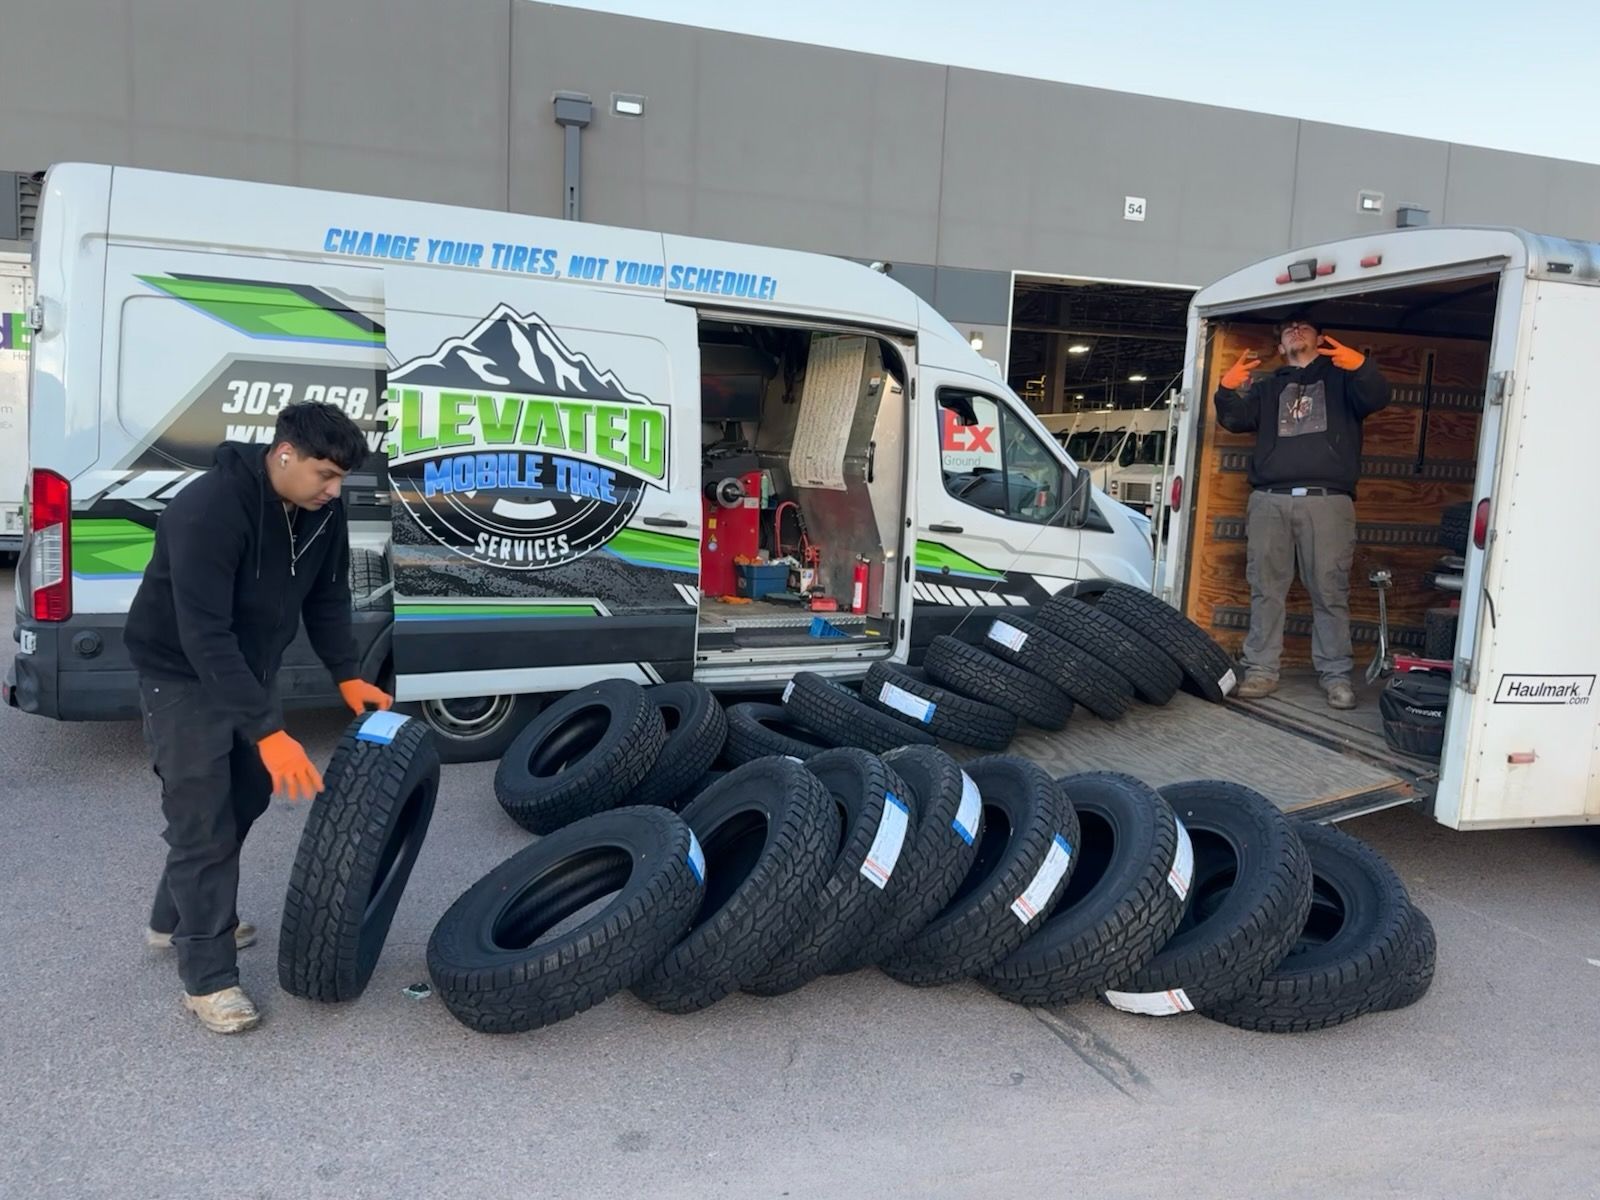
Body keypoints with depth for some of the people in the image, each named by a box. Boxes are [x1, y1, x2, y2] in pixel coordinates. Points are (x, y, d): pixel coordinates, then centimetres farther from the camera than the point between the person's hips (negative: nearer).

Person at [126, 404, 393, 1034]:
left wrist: (347, 676, -7)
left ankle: (175, 920, 38)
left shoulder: (320, 509, -10)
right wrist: (268, 730, -40)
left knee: (244, 797, 18)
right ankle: (208, 978, 7)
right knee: (203, 822, -6)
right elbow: (204, 636, -37)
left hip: (249, 668, 8)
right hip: (183, 675, -8)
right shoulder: (209, 510, -33)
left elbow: (327, 596, 3)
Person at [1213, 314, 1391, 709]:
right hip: (1270, 500, 3)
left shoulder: (1341, 376, 17)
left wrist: (1360, 366, -22)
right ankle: (1261, 670, 5)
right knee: (1265, 588, 1)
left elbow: (1376, 398, -2)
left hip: (1327, 500, -3)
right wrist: (1228, 389, -8)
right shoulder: (1268, 387, 26)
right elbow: (1235, 419, 12)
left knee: (1330, 591, -5)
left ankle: (1336, 675, 0)